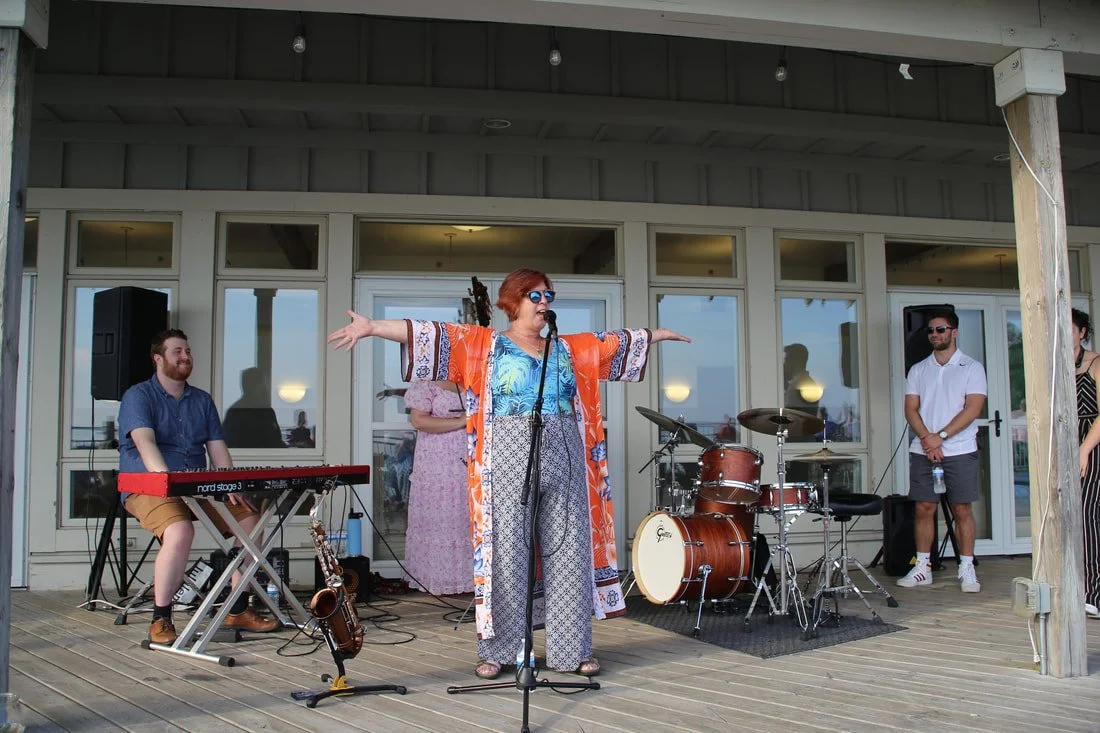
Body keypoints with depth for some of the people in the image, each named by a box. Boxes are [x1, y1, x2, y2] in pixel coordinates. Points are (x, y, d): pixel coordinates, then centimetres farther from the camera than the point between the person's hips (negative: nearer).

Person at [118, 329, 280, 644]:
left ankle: (238, 609, 1)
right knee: (180, 531, -35)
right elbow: (145, 443, -19)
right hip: (148, 487, -6)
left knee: (250, 519, -11)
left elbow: (217, 447, 11)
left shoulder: (202, 400, 17)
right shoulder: (138, 396, -2)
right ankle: (161, 619, -18)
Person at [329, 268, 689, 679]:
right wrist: (372, 327, -14)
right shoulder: (484, 345, 5)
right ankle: (496, 651, 9)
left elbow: (616, 343, 29)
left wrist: (658, 334, 36)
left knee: (567, 552, 4)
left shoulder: (570, 349, 17)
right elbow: (431, 336, -5)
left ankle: (571, 650, 13)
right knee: (506, 552, -2)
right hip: (510, 460, -4)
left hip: (563, 459, 4)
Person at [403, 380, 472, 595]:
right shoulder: (426, 383, -4)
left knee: (467, 519, 5)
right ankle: (436, 580, 7)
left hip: (470, 463, 5)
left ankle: (466, 577, 12)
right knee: (439, 520, -1)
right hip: (438, 466, -5)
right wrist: (460, 422, -17)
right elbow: (418, 420, -15)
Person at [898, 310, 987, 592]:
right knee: (924, 508, 3)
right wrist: (926, 438, -11)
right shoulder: (918, 370, 12)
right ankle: (922, 567, 10)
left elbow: (973, 408, -7)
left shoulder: (971, 368, 3)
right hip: (922, 450, 3)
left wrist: (941, 436, -14)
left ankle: (966, 569, 9)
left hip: (960, 450, -3)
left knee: (962, 509, 0)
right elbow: (911, 409, 5)